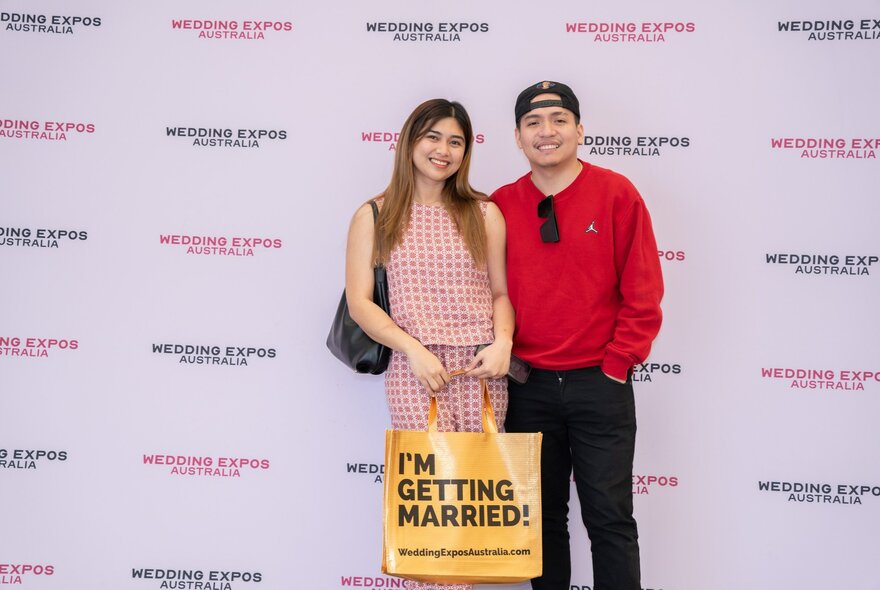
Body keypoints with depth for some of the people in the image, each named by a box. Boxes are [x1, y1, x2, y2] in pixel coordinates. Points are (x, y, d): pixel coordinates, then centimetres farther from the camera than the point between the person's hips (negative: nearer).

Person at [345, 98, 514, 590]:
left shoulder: (485, 213, 11)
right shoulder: (374, 216, 6)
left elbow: (501, 292, 12)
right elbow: (359, 301, 0)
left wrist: (503, 342, -7)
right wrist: (414, 351, -12)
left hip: (483, 371, 2)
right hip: (415, 372, -2)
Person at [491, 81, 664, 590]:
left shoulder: (616, 193, -4)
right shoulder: (500, 205, 4)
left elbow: (643, 291, -6)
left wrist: (616, 365, -9)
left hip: (600, 382, -3)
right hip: (528, 385, 3)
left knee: (610, 518, 4)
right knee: (542, 516, 14)